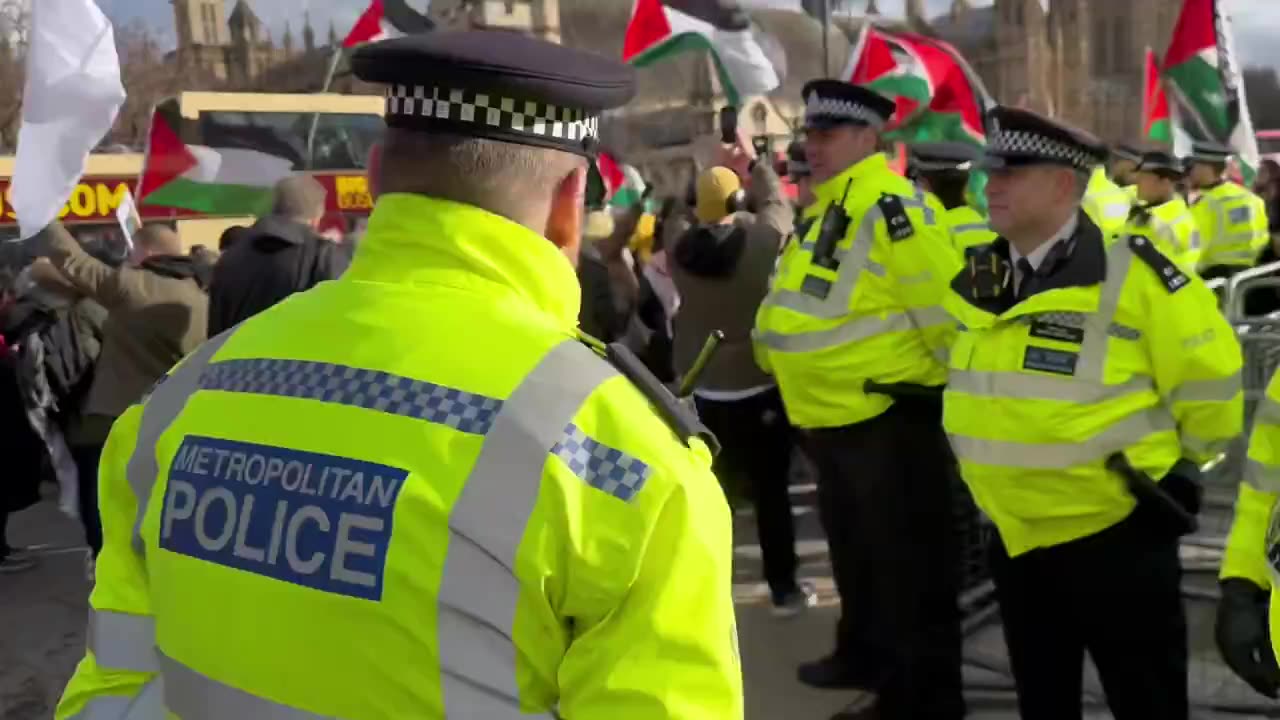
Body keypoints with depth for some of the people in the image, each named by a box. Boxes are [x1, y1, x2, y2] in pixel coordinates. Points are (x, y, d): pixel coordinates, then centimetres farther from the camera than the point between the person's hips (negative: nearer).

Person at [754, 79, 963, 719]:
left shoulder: (892, 209, -19)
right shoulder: (823, 211, 12)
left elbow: (944, 305, -21)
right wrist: (806, 398, 25)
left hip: (890, 420, -10)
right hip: (830, 421, 10)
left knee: (910, 569, 5)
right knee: (854, 554, 25)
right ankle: (864, 655, 44)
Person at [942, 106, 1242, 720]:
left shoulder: (1131, 273, -17)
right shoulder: (978, 281, 2)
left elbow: (1207, 374, -10)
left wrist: (1175, 462, 2)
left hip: (1115, 536, -5)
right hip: (1016, 538, 6)